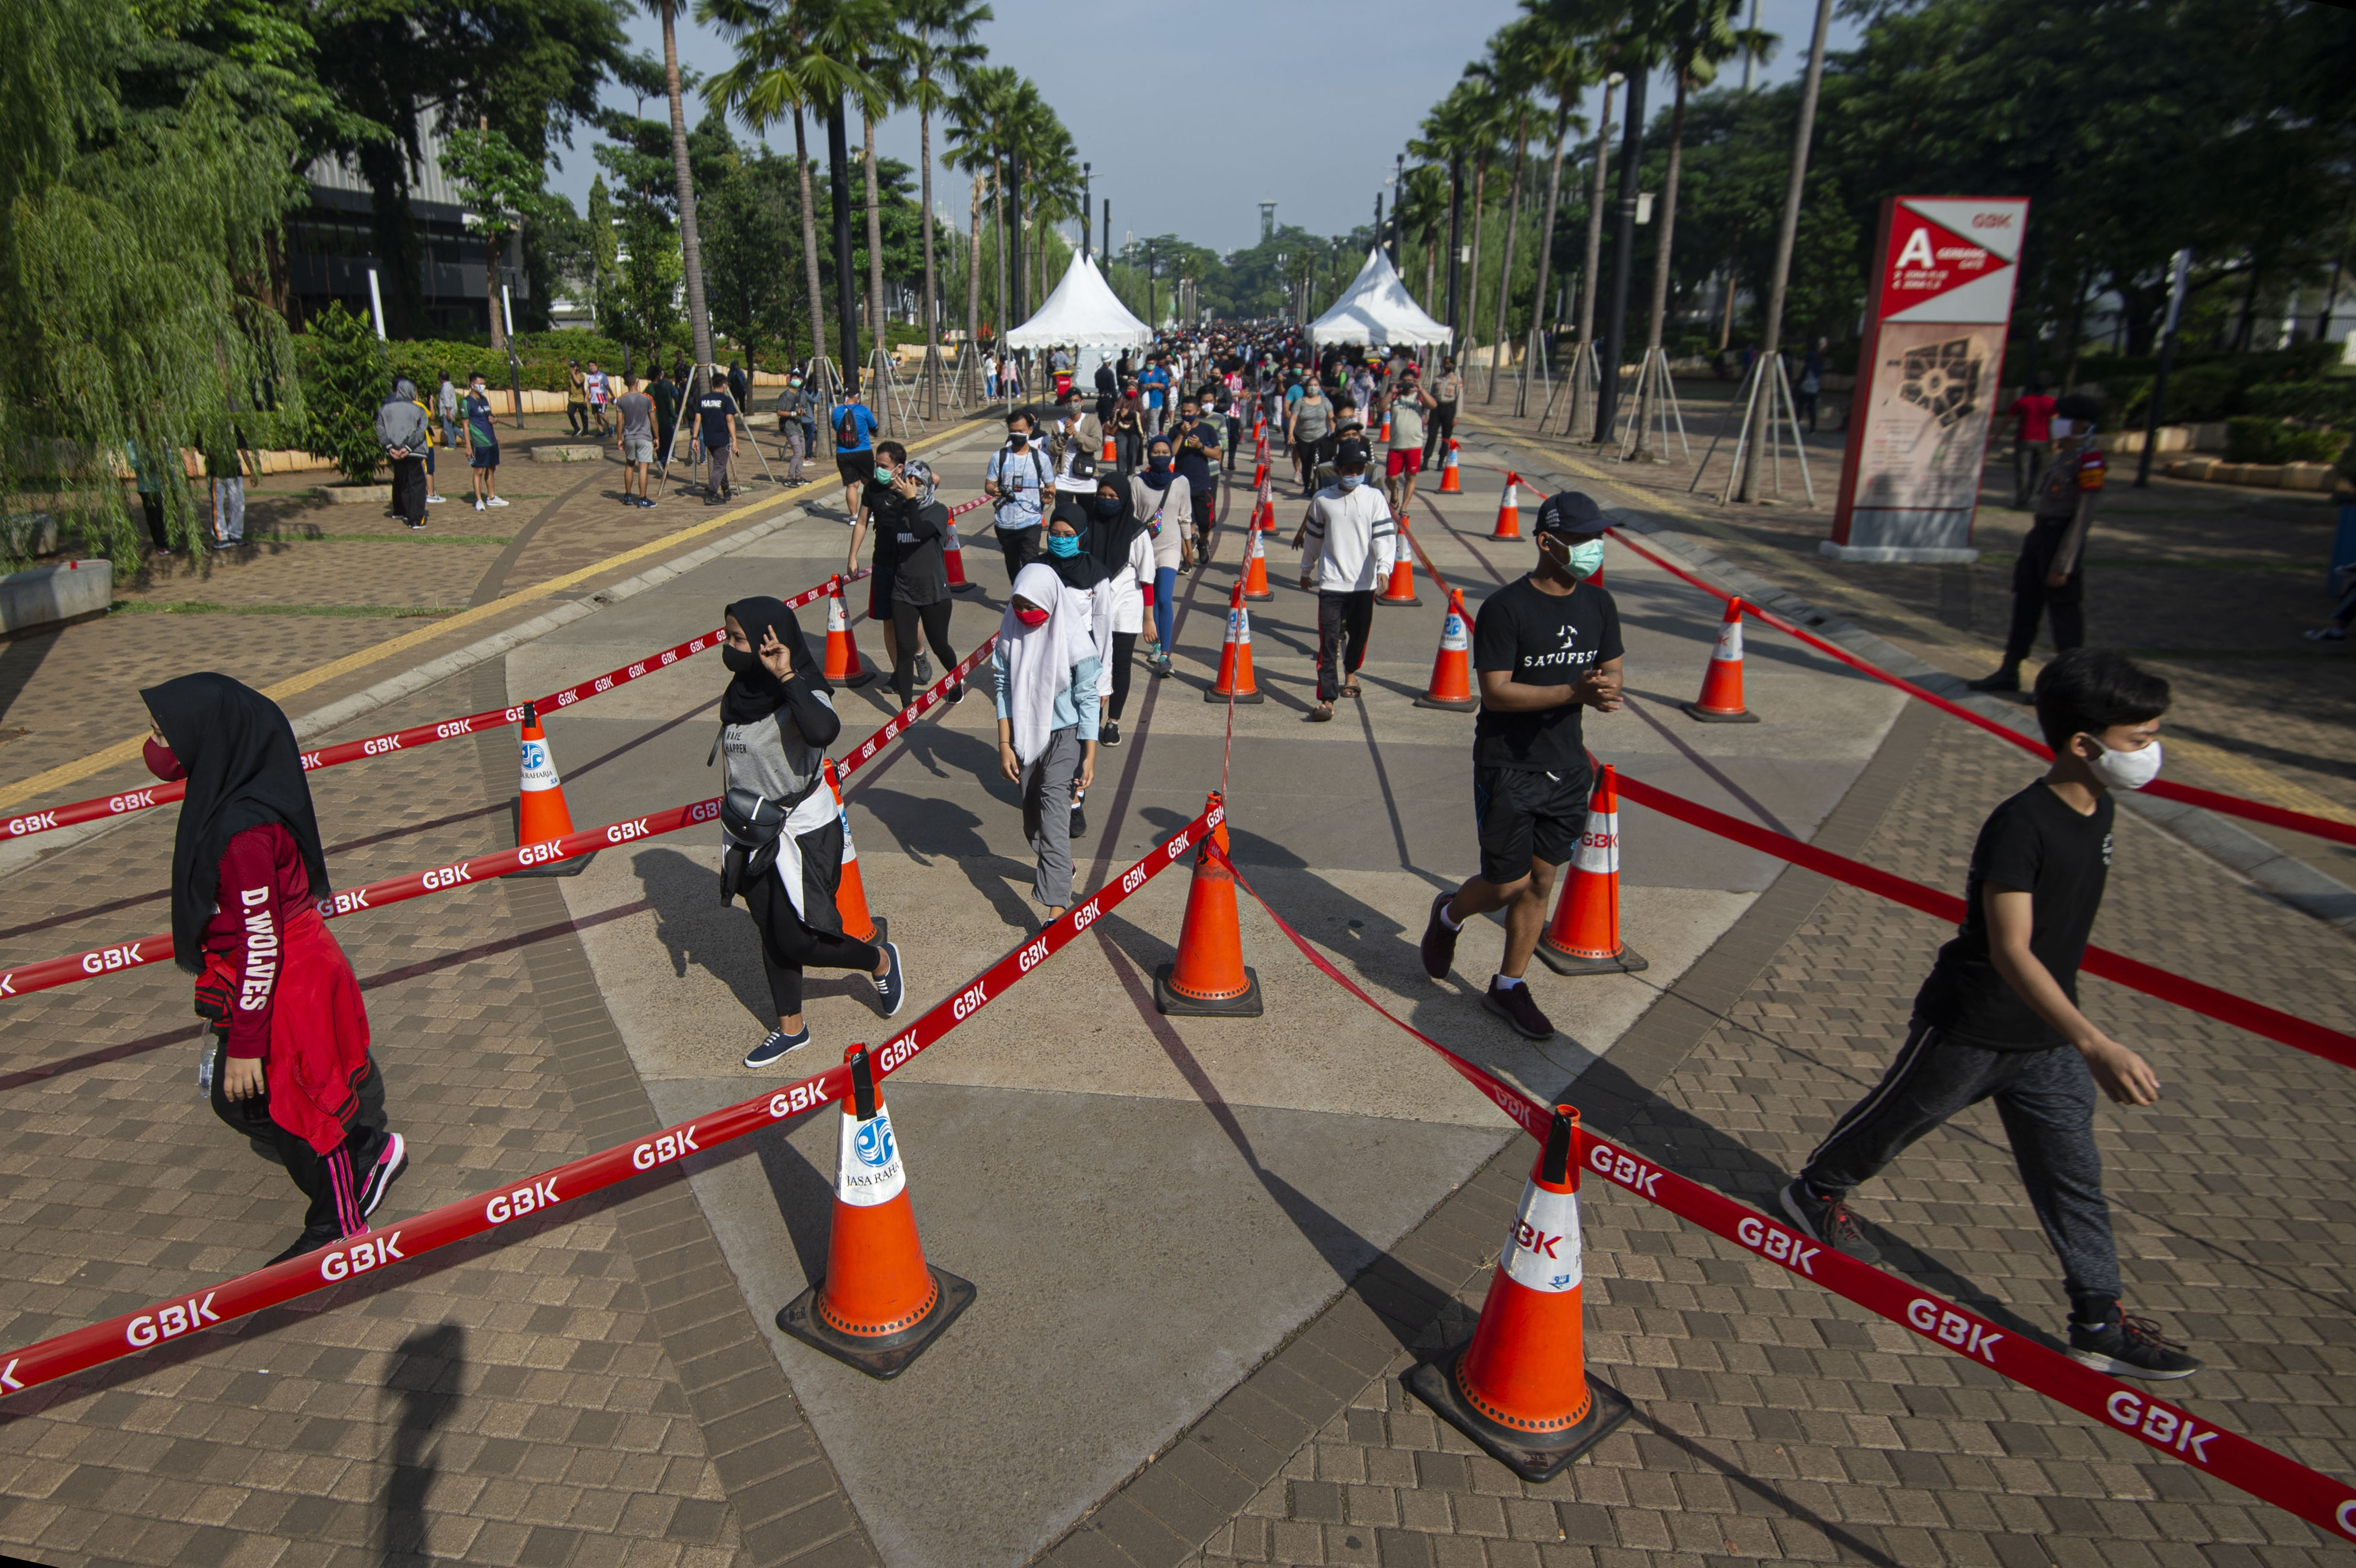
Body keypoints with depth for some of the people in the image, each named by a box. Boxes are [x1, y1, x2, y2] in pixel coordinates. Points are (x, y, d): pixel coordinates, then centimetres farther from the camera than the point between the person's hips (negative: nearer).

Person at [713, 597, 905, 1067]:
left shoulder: (801, 693, -23)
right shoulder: (741, 693, 0)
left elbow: (824, 732, -48)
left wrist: (788, 677, -42)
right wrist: (734, 833, 20)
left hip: (803, 835, -7)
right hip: (755, 834, 7)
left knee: (798, 942, 0)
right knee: (772, 934, 17)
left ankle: (880, 961, 28)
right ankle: (790, 1027, 35)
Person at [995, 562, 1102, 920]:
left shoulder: (1072, 638, -17)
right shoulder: (1010, 630, -6)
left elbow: (1087, 699, -12)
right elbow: (1004, 688, 0)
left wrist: (1090, 757, -11)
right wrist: (1005, 745, -2)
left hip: (1064, 736, -5)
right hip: (1024, 735, 5)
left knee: (1053, 815, -15)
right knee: (1032, 817, 17)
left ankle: (1057, 910, -16)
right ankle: (1056, 869, 46)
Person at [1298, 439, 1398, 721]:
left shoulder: (1375, 498, -1)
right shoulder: (1323, 500, 2)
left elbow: (1385, 536, -7)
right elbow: (1313, 538, 14)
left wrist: (1384, 567, -22)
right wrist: (1306, 571, 22)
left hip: (1364, 582, 1)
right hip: (1331, 582, -1)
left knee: (1359, 633, 17)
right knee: (1329, 640, -9)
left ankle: (1351, 671, 47)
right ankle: (1327, 699, -11)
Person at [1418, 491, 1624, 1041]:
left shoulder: (1599, 604, 4)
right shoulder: (1506, 608, -16)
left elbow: (1611, 672, 11)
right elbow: (1495, 692, -20)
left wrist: (1606, 691, -15)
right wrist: (1574, 692, -30)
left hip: (1566, 767, 6)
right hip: (1507, 768, -6)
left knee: (1540, 882, 11)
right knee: (1509, 884, -1)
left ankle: (1508, 987, 27)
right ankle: (1450, 915, 33)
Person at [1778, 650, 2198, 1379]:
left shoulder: (2100, 807, -1)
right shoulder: (2020, 825, -27)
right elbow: (2011, 953, -33)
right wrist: (2097, 1046, -41)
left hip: (2050, 1036, 7)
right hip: (1969, 1030, -7)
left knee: (2074, 1175, 11)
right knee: (1894, 1120, 14)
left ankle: (2100, 1323, 24)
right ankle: (1817, 1191, 39)